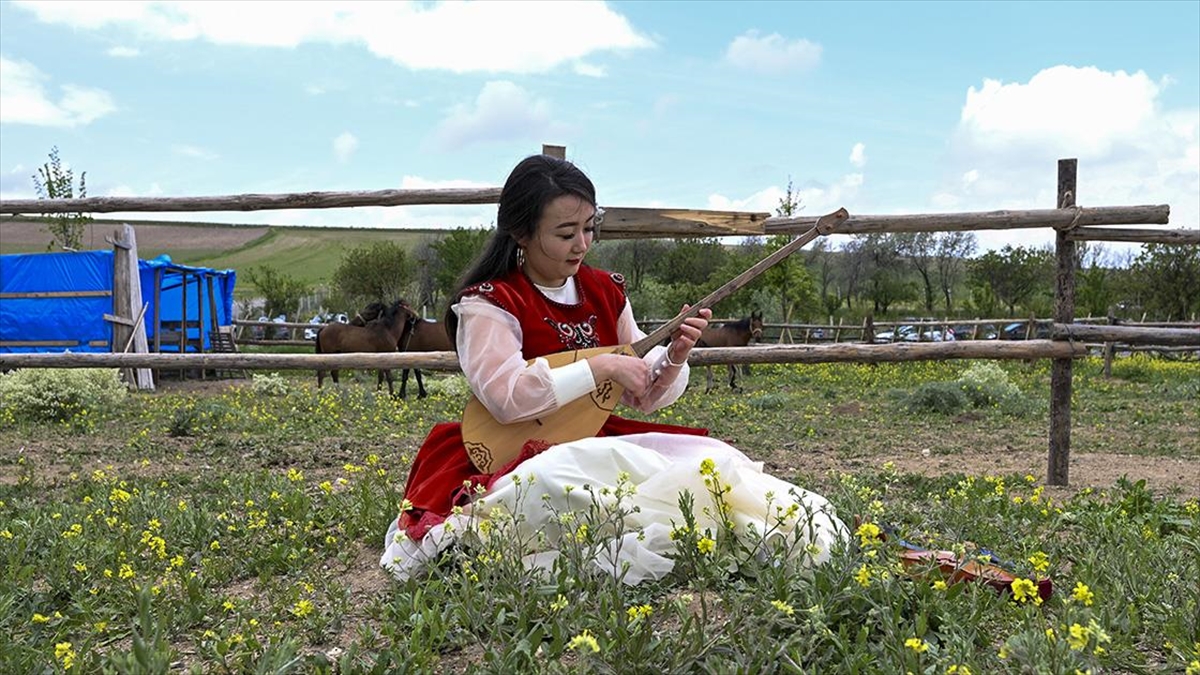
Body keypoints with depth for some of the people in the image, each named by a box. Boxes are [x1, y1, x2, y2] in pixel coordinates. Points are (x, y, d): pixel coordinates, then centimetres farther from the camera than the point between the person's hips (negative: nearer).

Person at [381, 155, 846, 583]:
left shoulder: (605, 291, 8)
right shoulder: (487, 302, -9)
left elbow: (645, 397, 12)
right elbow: (505, 397, -26)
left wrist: (674, 356, -9)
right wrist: (600, 367, -23)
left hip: (600, 444, 6)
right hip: (517, 456, -5)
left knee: (711, 456, -15)